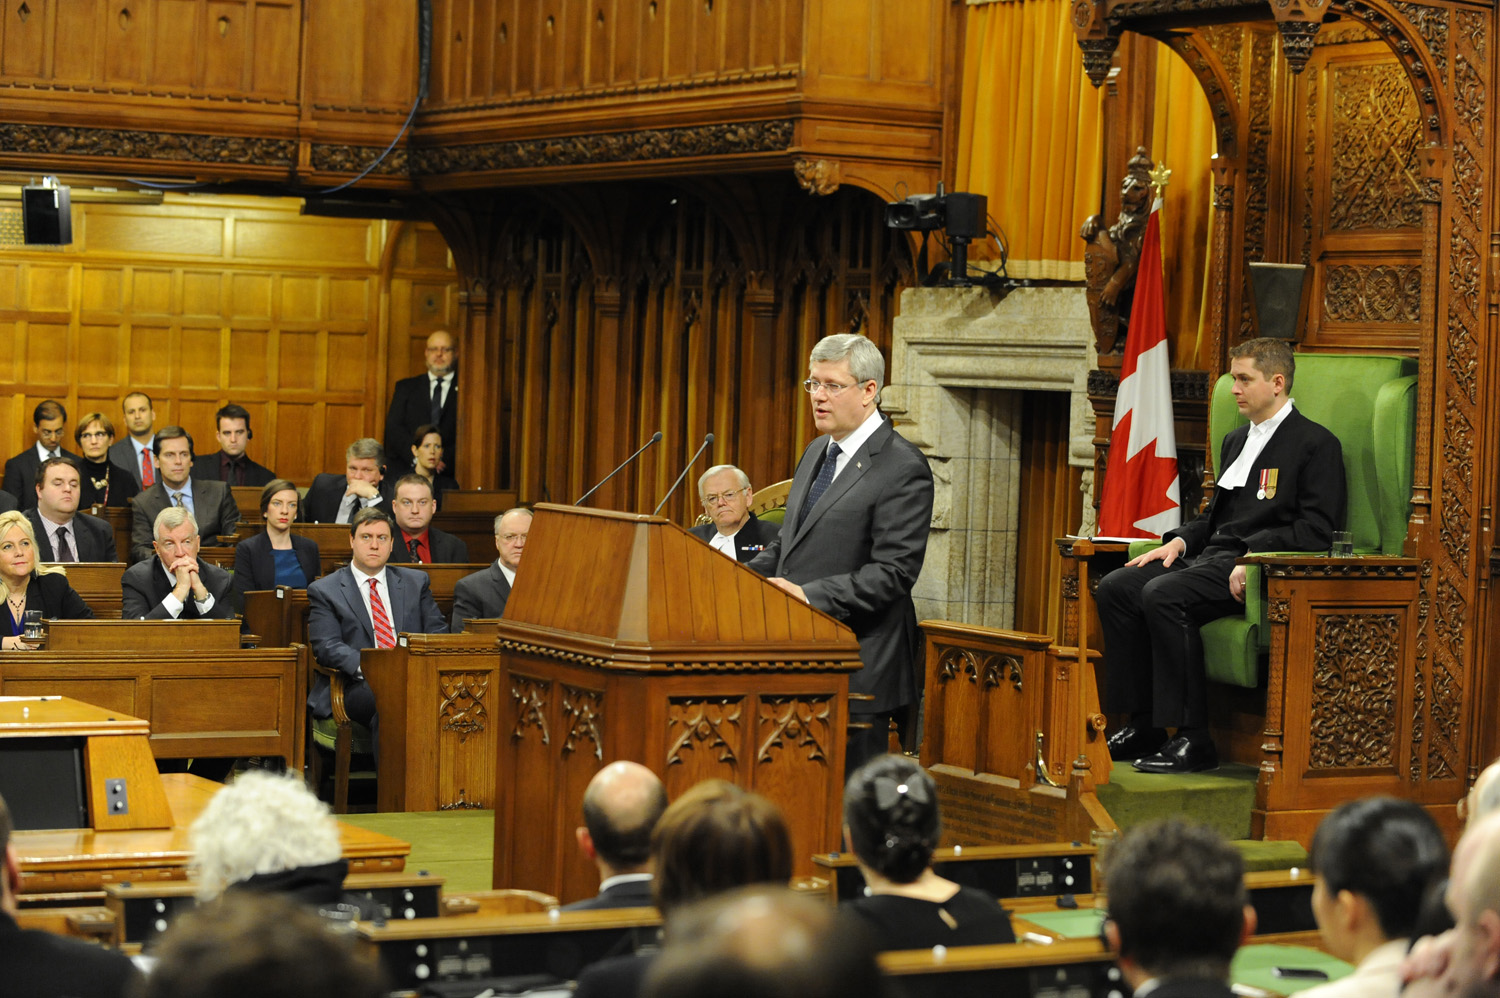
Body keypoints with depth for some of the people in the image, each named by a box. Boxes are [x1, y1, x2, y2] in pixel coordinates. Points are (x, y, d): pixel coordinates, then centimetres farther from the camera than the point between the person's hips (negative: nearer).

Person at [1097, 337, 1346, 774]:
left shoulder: (1317, 444, -2)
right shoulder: (1235, 441, 25)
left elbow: (1315, 530, -11)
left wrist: (1253, 557, -22)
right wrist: (1180, 541, 7)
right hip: (1210, 557, 9)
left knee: (1163, 595, -30)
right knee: (1117, 587, -11)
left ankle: (1194, 740, -27)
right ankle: (1142, 726, -11)